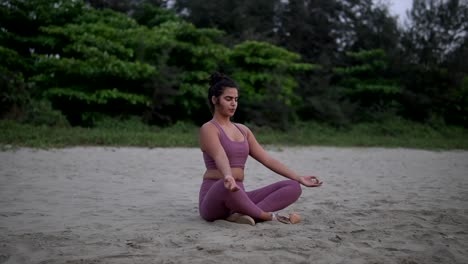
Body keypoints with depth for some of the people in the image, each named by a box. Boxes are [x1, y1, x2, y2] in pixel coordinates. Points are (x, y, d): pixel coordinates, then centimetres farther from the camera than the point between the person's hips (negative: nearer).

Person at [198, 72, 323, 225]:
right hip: (213, 197, -7)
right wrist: (228, 177, -47)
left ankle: (241, 214, -28)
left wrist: (299, 178, 8)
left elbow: (267, 159, 15)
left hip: (238, 196, 7)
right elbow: (220, 157, -26)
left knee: (293, 187, -10)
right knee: (226, 186, -44)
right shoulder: (208, 129, -5)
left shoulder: (243, 130, 17)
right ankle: (268, 216, -21)